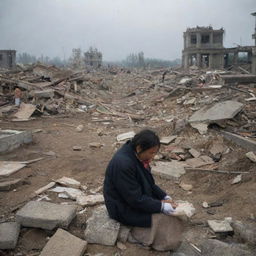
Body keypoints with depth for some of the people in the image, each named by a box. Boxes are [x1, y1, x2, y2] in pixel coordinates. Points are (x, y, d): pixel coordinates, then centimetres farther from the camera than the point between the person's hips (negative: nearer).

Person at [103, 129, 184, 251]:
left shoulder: (135, 155, -5)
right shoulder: (123, 164, -33)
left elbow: (149, 182, 8)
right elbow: (135, 199, -27)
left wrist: (165, 197, -3)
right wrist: (161, 206, -22)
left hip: (137, 198, 9)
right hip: (124, 208, -9)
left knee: (169, 209, 3)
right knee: (164, 218, -13)